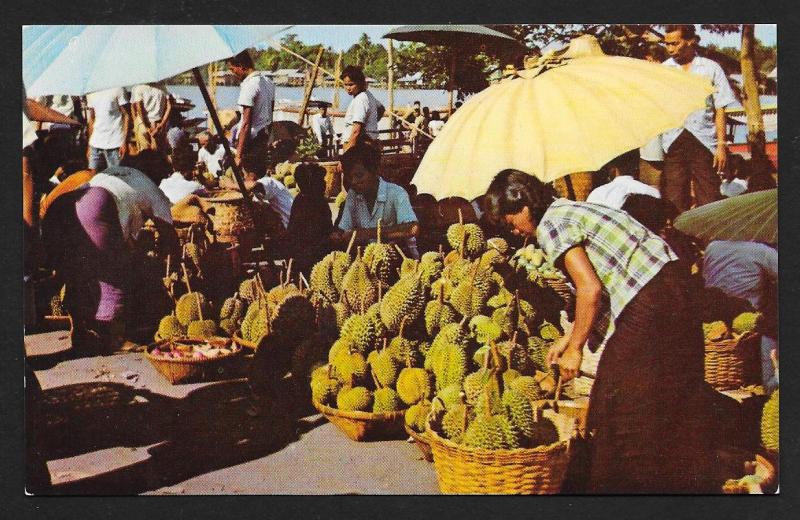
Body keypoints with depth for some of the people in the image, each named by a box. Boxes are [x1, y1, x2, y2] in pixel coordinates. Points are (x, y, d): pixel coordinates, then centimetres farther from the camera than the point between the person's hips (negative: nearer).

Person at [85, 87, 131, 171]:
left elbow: (126, 115, -4)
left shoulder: (117, 89, -4)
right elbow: (91, 119, 16)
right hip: (95, 145, 5)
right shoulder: (90, 92, 11)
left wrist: (125, 142, -12)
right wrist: (89, 144, 11)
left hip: (114, 145, -5)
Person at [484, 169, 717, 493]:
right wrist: (568, 338, 22)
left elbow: (590, 289, -16)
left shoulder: (551, 223, -8)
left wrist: (574, 348, -5)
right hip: (670, 287, 10)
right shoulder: (570, 211, 21)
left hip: (646, 305, -10)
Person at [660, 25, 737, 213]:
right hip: (673, 142, 1)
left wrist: (721, 145, -2)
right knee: (674, 201, 2)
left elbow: (720, 109, 5)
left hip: (704, 141, -1)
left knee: (708, 201, -1)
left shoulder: (711, 68, 6)